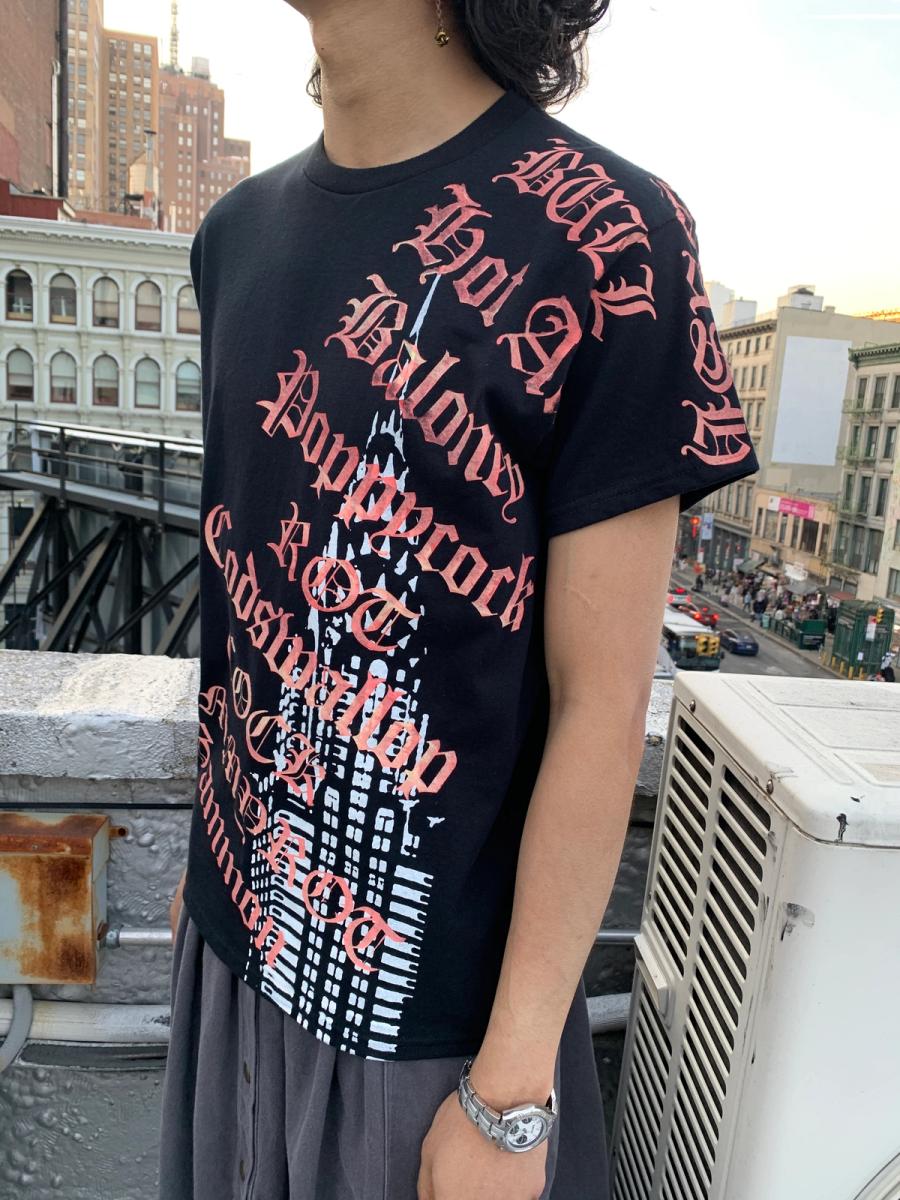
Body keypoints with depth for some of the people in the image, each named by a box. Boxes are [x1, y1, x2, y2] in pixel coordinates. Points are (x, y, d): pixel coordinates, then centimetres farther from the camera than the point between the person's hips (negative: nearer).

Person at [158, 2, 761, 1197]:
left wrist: (510, 1093, -11)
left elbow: (601, 706, -17)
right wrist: (207, 844, 14)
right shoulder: (238, 230, 2)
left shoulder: (605, 238, -17)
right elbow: (243, 576, 7)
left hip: (437, 989, -5)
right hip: (237, 931, 6)